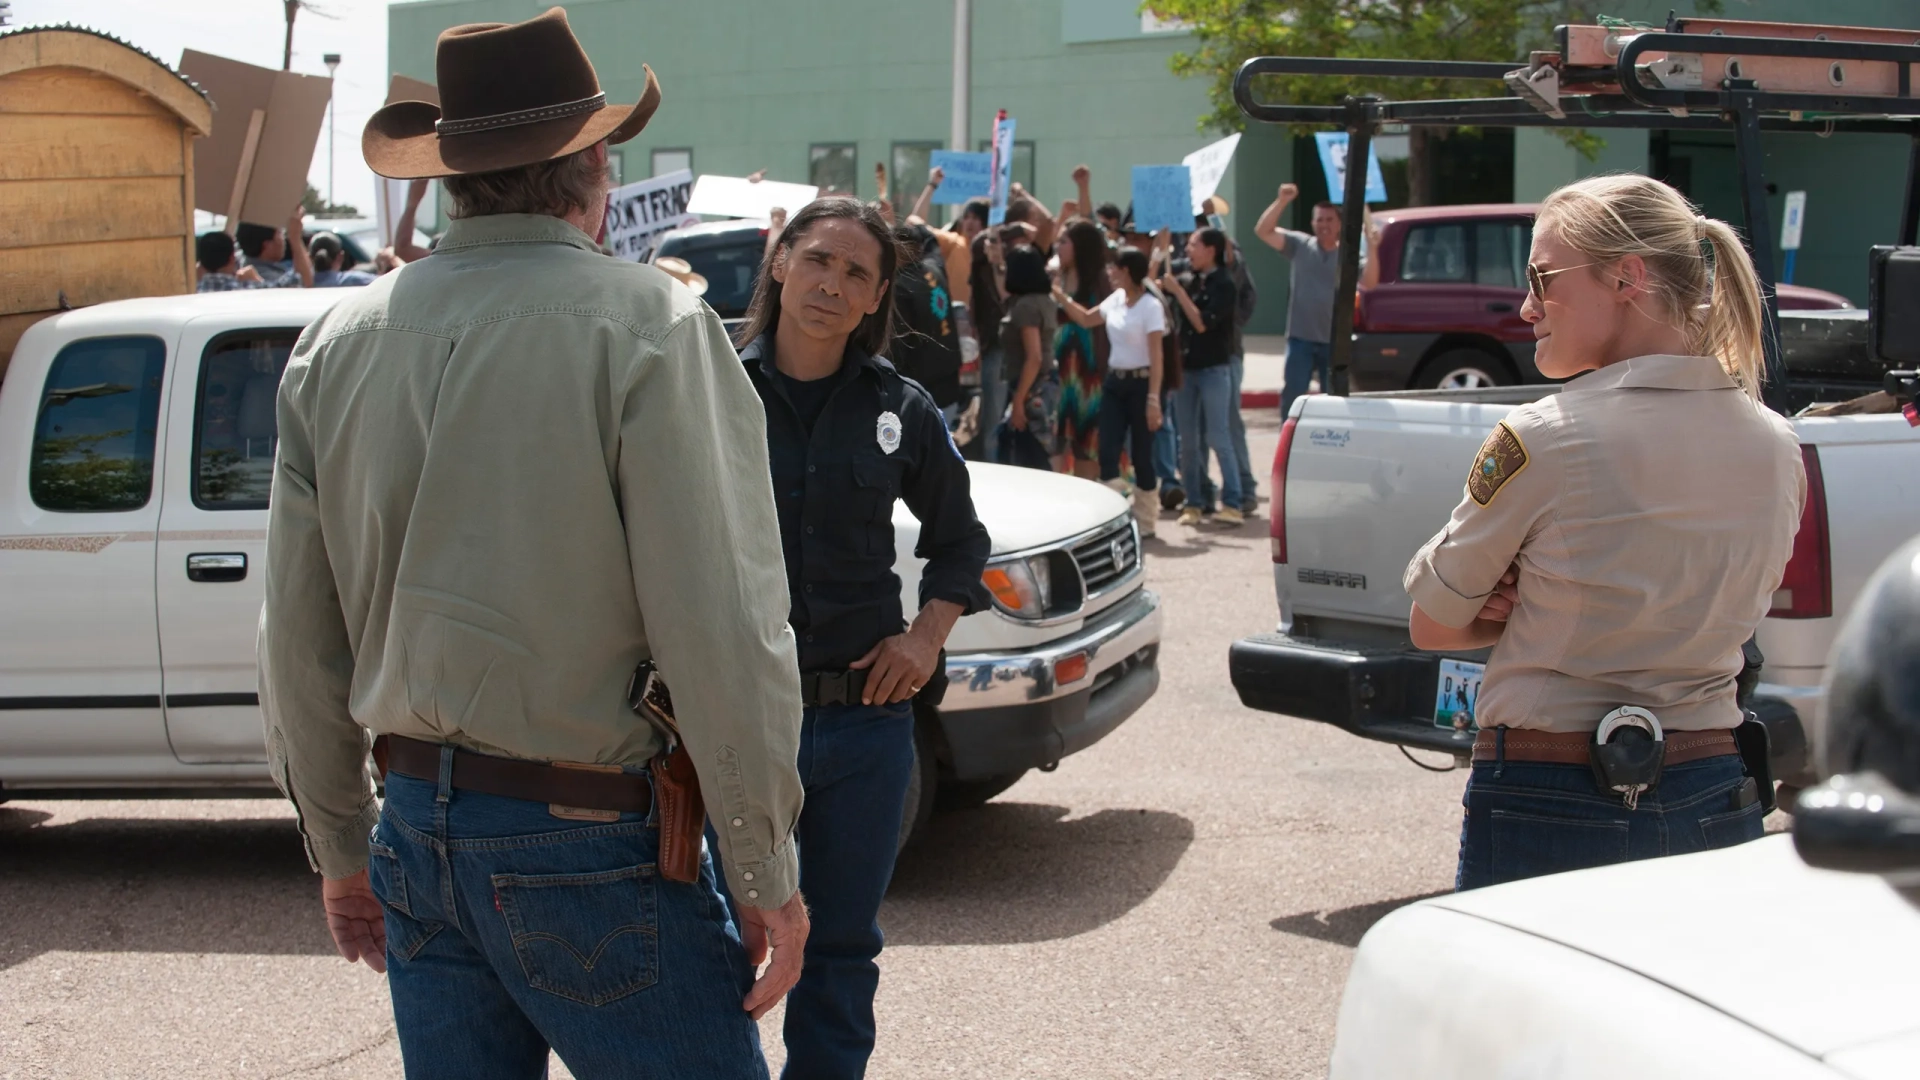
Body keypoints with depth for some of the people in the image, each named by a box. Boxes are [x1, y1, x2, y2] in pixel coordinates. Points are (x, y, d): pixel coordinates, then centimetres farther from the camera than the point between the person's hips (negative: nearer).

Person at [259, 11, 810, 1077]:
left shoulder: (335, 343, 6)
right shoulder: (649, 324, -11)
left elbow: (296, 644, 11)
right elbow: (721, 634, -15)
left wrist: (340, 849, 22)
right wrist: (768, 876, -7)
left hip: (417, 831, 6)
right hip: (590, 844, -6)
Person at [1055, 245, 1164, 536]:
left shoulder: (1150, 306, -14)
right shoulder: (1115, 299, 6)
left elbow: (1156, 356, -16)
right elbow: (1086, 319, 23)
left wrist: (1154, 398, -20)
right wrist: (1059, 295, 12)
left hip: (1140, 384, -7)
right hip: (1114, 382, 7)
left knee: (1141, 455, 3)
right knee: (1107, 452, -4)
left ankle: (1144, 521, 15)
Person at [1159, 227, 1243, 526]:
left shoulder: (1222, 284, -9)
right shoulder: (1191, 279, 10)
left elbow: (1203, 323, -17)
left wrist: (1178, 292, -16)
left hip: (1213, 369, -6)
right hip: (1186, 367, 6)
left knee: (1217, 437, -8)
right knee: (1188, 441, 6)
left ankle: (1232, 504, -7)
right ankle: (1192, 504, 11)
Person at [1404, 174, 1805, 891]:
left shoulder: (1540, 441, -13)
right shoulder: (1778, 448, 4)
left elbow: (1432, 627, -3)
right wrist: (1549, 610, 3)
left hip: (1550, 808, -6)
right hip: (1717, 802, 6)